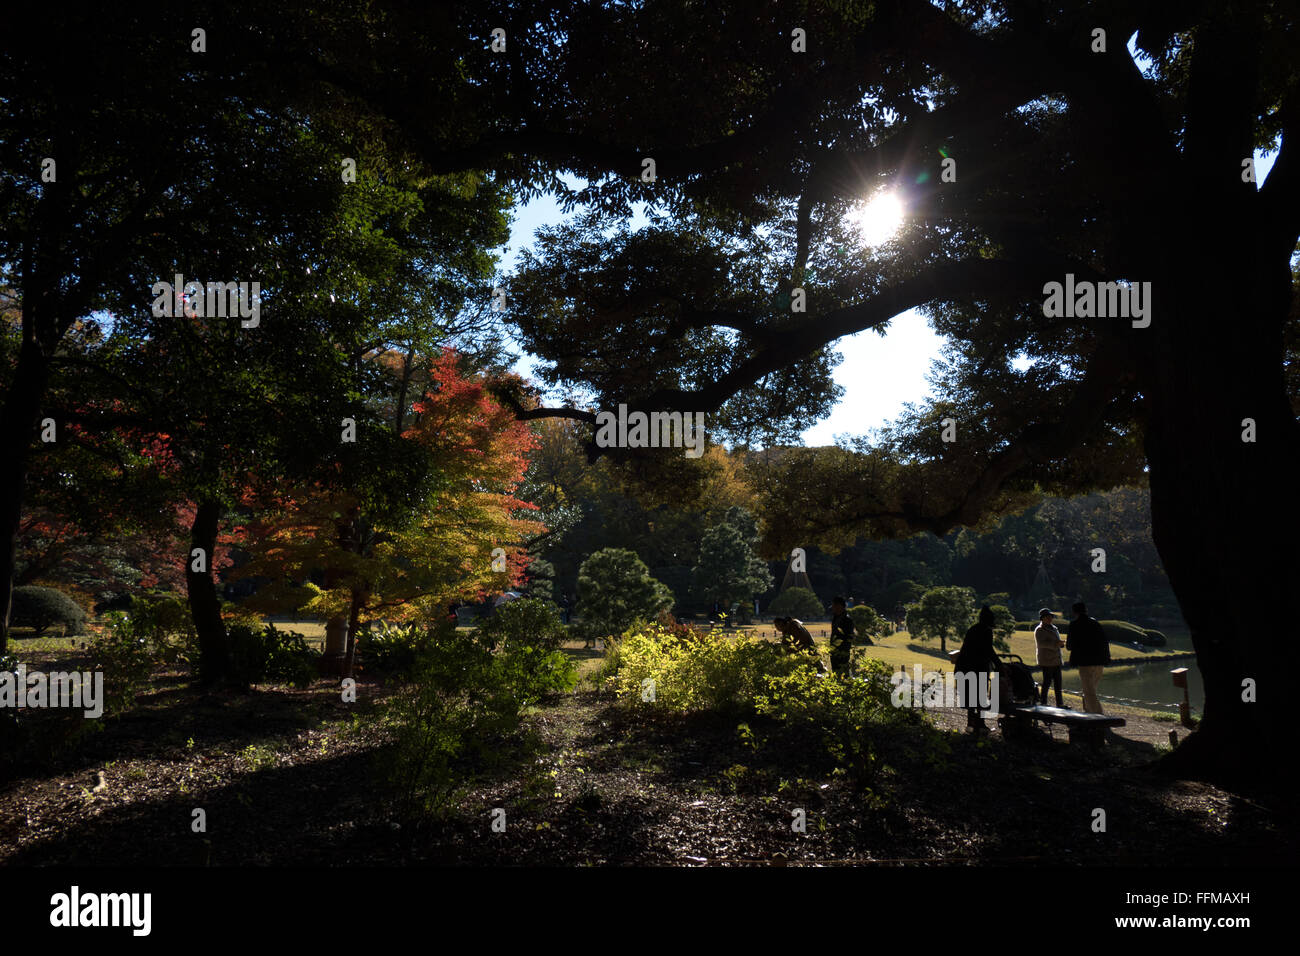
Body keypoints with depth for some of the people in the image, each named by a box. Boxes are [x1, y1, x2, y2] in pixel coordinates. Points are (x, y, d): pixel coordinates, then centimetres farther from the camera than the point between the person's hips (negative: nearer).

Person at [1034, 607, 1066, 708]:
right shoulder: (1039, 630, -9)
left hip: (1055, 660, 8)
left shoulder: (1053, 628, 18)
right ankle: (1043, 702, 1)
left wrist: (1061, 643, 4)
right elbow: (1041, 643, -21)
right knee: (1047, 681, -6)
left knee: (1058, 681, 9)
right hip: (1047, 660, -8)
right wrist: (1055, 644, -30)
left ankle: (1059, 703, 13)